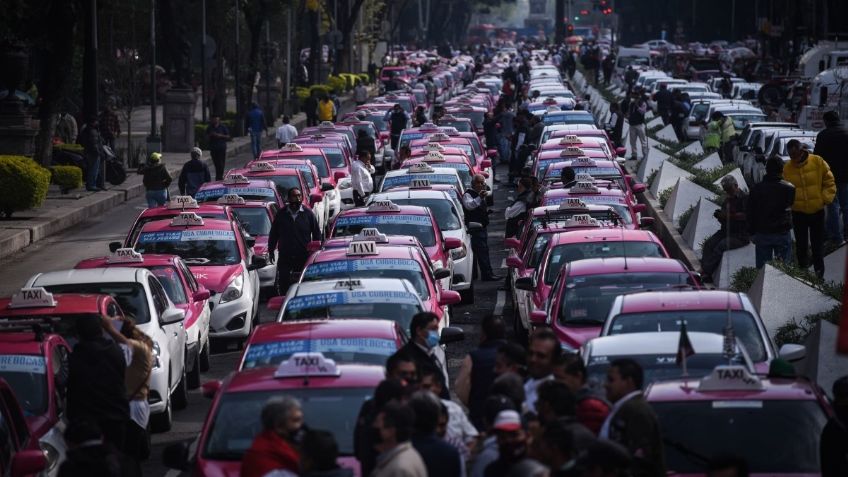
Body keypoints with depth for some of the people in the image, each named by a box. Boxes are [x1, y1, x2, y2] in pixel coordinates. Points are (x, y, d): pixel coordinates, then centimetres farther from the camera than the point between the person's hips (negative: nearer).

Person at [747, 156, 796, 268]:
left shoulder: (756, 189, -2)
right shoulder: (789, 188, -7)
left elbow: (750, 214, 3)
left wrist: (752, 233, 11)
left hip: (762, 234, 1)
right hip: (783, 233, -1)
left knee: (762, 268, 7)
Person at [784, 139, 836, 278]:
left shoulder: (817, 162, -10)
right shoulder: (787, 168, -5)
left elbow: (829, 183, -3)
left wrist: (825, 199, -10)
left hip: (817, 211, -1)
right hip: (798, 212, 1)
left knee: (818, 245, 8)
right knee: (801, 244, 10)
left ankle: (819, 273, 17)